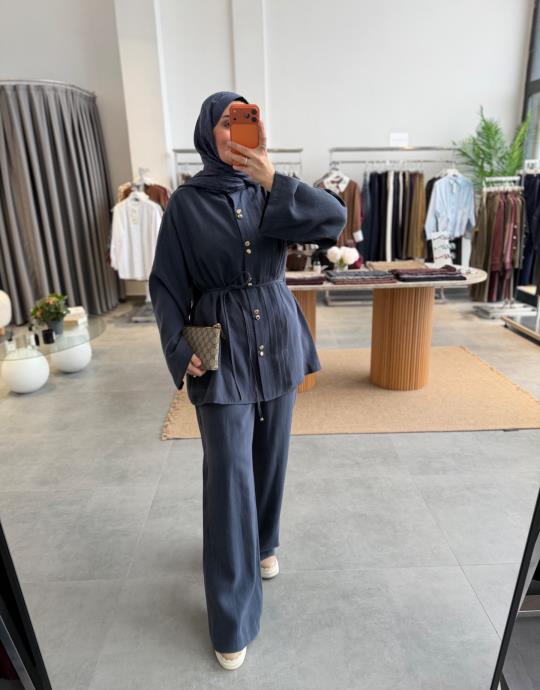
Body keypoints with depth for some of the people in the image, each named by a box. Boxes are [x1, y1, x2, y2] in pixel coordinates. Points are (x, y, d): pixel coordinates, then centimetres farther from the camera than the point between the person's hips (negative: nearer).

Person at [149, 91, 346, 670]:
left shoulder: (269, 193, 4)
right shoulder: (186, 202, -3)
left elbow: (334, 217, -13)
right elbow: (166, 285, -1)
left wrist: (273, 182, -25)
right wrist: (181, 351, -12)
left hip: (276, 341, 4)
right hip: (220, 349, -3)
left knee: (269, 458, 17)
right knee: (228, 474, 0)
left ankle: (263, 543, 46)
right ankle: (231, 617, 17)